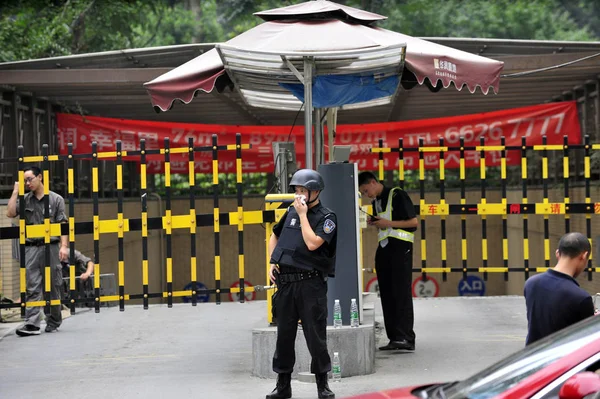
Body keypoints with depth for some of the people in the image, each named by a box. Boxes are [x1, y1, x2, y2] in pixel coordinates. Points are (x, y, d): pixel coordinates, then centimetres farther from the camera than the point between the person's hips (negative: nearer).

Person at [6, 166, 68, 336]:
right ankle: (32, 323, -15)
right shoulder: (25, 200, 11)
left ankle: (53, 322, 17)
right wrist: (16, 192, 0)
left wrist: (63, 246, -8)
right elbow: (10, 213, -3)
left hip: (51, 247, -1)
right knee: (33, 287, -7)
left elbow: (62, 225, 2)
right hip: (31, 248, 1)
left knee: (53, 287, 6)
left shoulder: (56, 199, 5)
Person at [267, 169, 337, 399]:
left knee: (316, 335, -1)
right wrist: (272, 263, 13)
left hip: (311, 283, -5)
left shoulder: (326, 218, -5)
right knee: (284, 334, 8)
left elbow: (312, 243, -20)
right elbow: (274, 236, 25)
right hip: (286, 282, 5)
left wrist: (303, 215, -13)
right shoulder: (291, 213, 11)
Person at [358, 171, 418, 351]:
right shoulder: (376, 201, 18)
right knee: (387, 294, 4)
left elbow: (413, 222, -9)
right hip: (383, 248, 8)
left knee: (401, 293, -12)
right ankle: (394, 338, 4)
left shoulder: (397, 195, -6)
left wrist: (388, 223, -13)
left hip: (400, 247, -8)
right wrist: (374, 223, 6)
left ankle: (406, 338, -17)